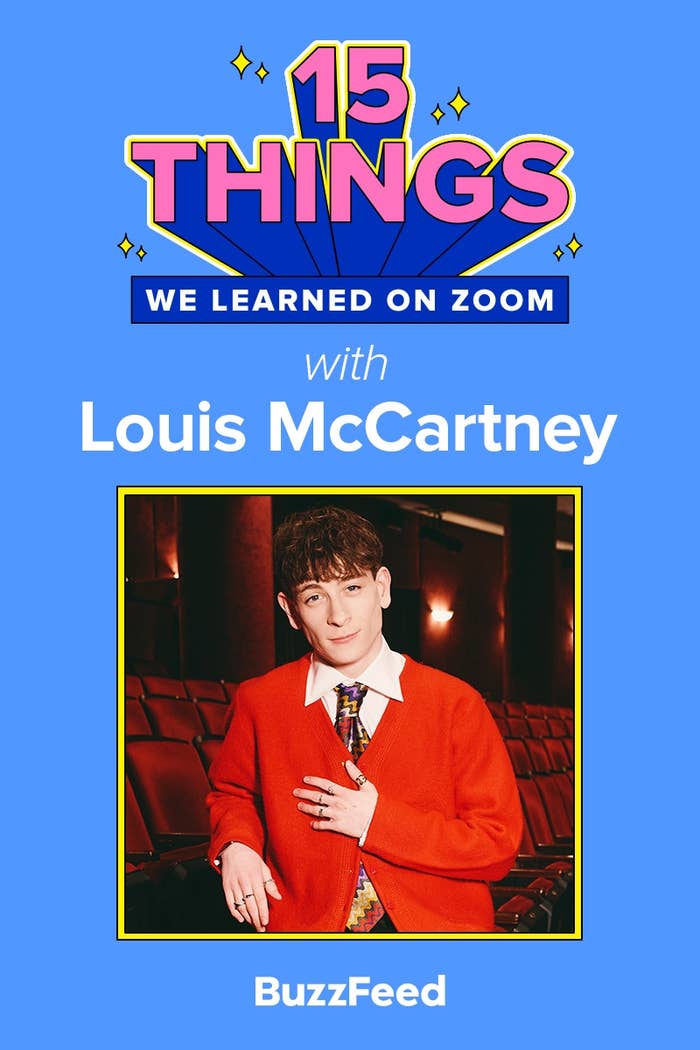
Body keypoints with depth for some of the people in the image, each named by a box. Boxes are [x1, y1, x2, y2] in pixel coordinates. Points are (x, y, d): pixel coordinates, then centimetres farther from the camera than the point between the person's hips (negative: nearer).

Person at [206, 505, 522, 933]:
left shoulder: (456, 704, -3)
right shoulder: (259, 702, 3)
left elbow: (500, 845, -3)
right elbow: (232, 791, 22)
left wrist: (378, 820, -12)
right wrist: (236, 845, -1)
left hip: (438, 927, 2)